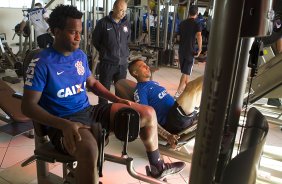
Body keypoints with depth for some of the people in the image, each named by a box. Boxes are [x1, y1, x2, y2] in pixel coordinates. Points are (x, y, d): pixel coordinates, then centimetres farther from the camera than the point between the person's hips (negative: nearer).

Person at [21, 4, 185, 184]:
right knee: (89, 149, -44)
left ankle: (157, 167, 21)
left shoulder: (80, 55, 9)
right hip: (63, 121, -7)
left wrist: (117, 99, 7)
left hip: (89, 111, 7)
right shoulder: (41, 63, -12)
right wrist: (64, 124, -30)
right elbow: (28, 106, -16)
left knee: (148, 113, 3)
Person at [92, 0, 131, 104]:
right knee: (104, 89, 6)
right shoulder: (103, 23, -6)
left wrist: (125, 53, 12)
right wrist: (105, 52, 6)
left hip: (122, 63, 4)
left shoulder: (126, 23, 6)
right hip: (107, 63, -4)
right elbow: (95, 40, 3)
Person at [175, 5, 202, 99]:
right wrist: (199, 49, -19)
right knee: (186, 73, -2)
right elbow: (199, 36, -27)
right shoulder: (197, 24, -8)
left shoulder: (182, 23, 8)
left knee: (185, 71, 20)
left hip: (181, 50, 5)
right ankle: (178, 93, -9)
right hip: (190, 51, -5)